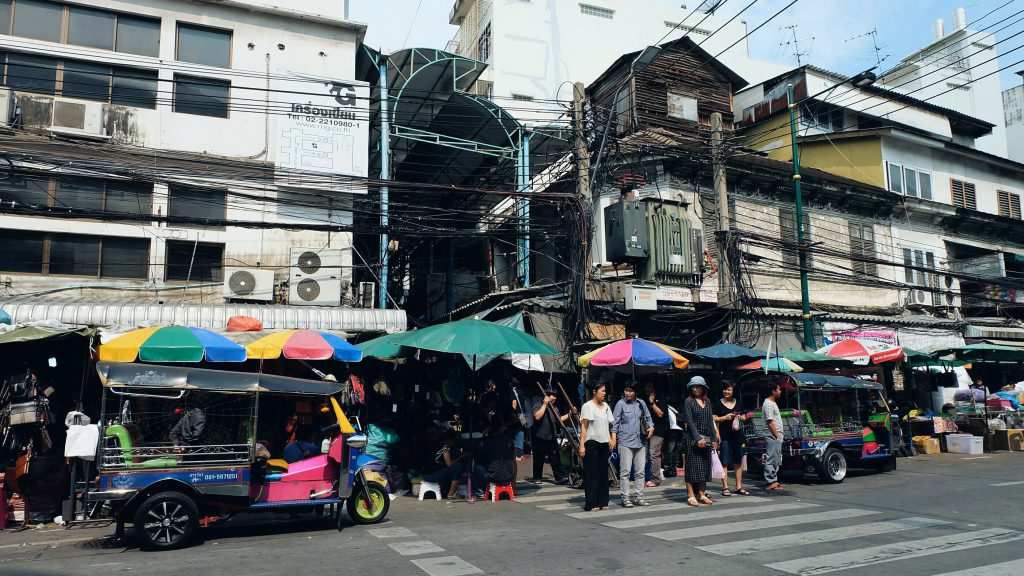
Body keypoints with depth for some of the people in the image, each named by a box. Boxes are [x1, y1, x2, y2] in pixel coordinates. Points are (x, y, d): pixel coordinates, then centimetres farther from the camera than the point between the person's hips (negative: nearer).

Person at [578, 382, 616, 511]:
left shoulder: (606, 406, 14)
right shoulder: (587, 406, -5)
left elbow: (611, 424, 17)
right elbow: (583, 426, -9)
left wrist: (613, 439, 2)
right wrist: (582, 445, -15)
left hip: (604, 443, 6)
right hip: (592, 443, -6)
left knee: (603, 473, 9)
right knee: (591, 474, -3)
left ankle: (602, 502, 17)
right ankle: (591, 503, 1)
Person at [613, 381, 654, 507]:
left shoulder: (641, 403, 9)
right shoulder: (620, 404, -3)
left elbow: (648, 417, 19)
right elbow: (615, 423, -2)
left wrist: (651, 426, -1)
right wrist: (614, 438, -6)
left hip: (640, 441, 5)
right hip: (625, 441, -5)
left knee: (640, 471, 9)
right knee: (625, 471, -4)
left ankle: (639, 497, 18)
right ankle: (625, 498, 3)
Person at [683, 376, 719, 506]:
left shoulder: (707, 401, 12)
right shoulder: (689, 401, -3)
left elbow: (710, 420, 14)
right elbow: (690, 421, -9)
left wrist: (714, 439, 9)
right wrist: (698, 438, -16)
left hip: (706, 438, 6)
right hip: (693, 439, -5)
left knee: (705, 467, 8)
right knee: (692, 466, -5)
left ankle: (701, 494, 16)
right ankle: (691, 495, -1)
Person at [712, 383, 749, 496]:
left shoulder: (738, 403, 14)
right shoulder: (718, 403, 1)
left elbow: (744, 417, 21)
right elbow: (714, 419, -2)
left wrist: (740, 417, 0)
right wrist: (725, 417, -14)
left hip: (737, 434, 4)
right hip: (724, 435, -4)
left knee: (738, 461, 7)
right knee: (725, 462, -4)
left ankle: (739, 487, 14)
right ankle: (725, 487, -1)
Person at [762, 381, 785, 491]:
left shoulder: (773, 403, 18)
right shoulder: (768, 404, -14)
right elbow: (770, 422, -18)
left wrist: (779, 436, 16)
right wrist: (777, 436, -16)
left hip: (777, 436, 10)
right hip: (772, 436, -10)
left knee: (777, 460, 14)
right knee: (771, 459, -7)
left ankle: (773, 481, 20)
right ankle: (770, 483, -5)